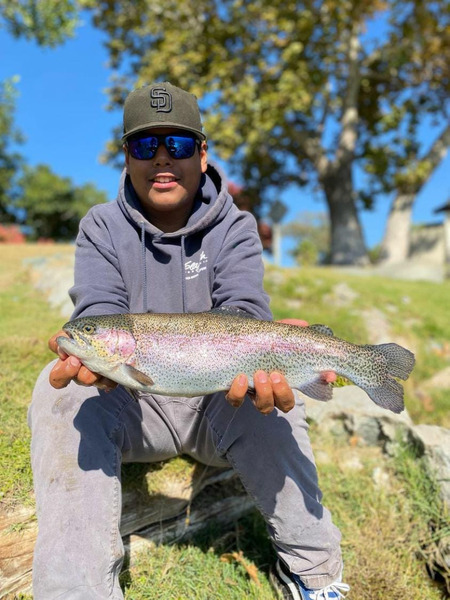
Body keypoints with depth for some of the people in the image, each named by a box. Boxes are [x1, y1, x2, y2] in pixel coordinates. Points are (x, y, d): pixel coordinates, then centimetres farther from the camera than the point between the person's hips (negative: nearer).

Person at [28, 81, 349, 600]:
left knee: (269, 389, -31)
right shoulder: (102, 226, 2)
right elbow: (98, 308, -14)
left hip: (216, 404, 0)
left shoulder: (235, 227, -1)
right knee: (61, 390, -27)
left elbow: (243, 309, -17)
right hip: (131, 404, 1)